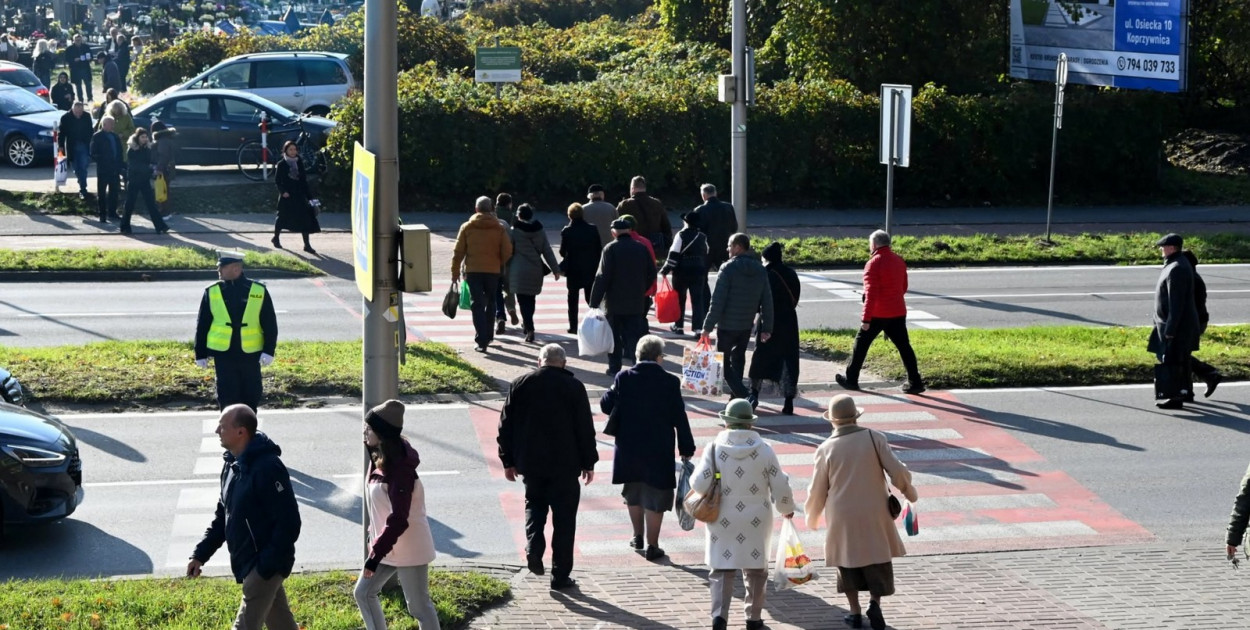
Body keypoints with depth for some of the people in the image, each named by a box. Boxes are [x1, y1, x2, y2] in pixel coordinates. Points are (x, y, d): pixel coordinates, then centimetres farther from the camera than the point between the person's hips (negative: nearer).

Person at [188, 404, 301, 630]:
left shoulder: (268, 468, -22)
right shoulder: (233, 464, 7)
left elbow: (289, 523, -23)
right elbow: (223, 516, 17)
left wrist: (266, 565, -22)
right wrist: (201, 554, 10)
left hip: (265, 564, -9)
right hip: (247, 562, 9)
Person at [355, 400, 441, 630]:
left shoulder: (399, 468, -25)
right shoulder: (380, 459, 5)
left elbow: (399, 520, -28)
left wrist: (375, 553, -28)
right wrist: (375, 543, 17)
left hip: (409, 548, -10)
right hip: (387, 546, 10)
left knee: (419, 605, 1)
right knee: (363, 592, 15)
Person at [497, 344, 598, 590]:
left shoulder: (520, 385, 0)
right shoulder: (573, 387, -6)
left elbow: (506, 426, 3)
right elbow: (585, 428, -5)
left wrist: (508, 461, 12)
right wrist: (588, 463, 4)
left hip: (530, 463, 2)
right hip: (565, 464, -2)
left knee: (534, 504, 24)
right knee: (564, 518, 6)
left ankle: (533, 547, -2)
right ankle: (561, 576, 7)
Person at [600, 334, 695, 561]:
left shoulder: (623, 378, -7)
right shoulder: (670, 382, -10)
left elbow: (606, 406, -2)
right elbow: (680, 418, -8)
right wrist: (686, 448, 1)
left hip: (629, 448, 3)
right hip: (659, 450, -2)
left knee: (633, 494, 23)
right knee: (655, 499, 6)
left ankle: (638, 537, 35)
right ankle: (652, 546, 8)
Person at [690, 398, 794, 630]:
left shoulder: (714, 447, -10)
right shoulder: (763, 449, -6)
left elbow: (699, 484, -12)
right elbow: (780, 487, -2)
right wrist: (787, 508, 16)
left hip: (723, 521, -1)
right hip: (755, 521, 1)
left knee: (721, 569, 5)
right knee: (756, 570, 15)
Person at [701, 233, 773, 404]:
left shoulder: (728, 268, -15)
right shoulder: (760, 270, 5)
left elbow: (717, 300, -17)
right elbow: (767, 301, 6)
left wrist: (708, 326, -13)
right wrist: (767, 327, 10)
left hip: (727, 325, -6)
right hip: (747, 325, 6)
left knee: (724, 363, 1)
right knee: (738, 358, 23)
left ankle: (746, 397, -15)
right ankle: (736, 396, 28)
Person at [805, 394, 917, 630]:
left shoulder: (826, 449, -7)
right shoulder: (875, 438, -8)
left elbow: (817, 490, 0)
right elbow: (896, 470, -8)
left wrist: (812, 518, 16)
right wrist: (909, 492, 11)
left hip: (843, 517, 0)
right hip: (874, 513, 0)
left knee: (848, 561, 14)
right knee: (878, 559, 13)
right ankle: (874, 602, -5)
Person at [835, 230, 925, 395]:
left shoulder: (874, 263, -14)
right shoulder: (898, 261, 8)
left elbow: (871, 293, -19)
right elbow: (904, 287, 17)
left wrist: (865, 318, -18)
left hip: (877, 314, -6)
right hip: (898, 312, 6)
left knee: (861, 344, 8)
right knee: (904, 346, 6)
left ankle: (851, 379, 15)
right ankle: (915, 382, 1)